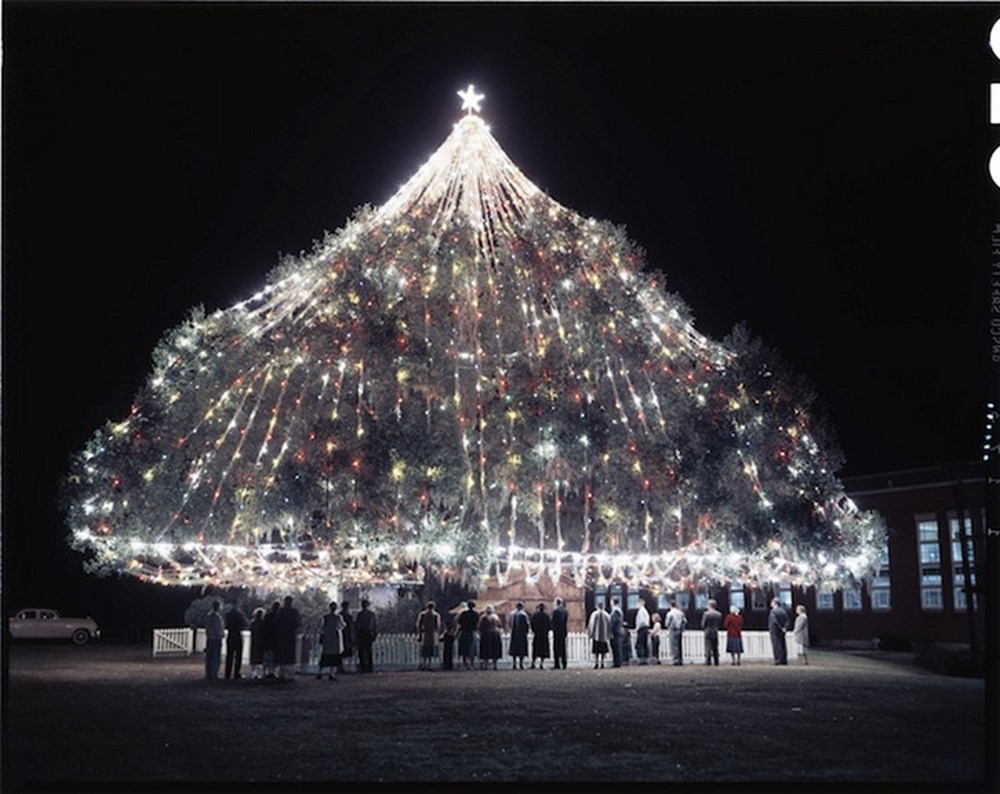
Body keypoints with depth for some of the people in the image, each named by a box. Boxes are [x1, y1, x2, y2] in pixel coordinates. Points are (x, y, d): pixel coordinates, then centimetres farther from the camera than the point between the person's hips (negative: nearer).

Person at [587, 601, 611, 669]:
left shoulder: (594, 614, -6)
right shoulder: (607, 615, 1)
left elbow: (591, 625, -5)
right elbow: (609, 625, 4)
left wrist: (589, 634, 2)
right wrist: (609, 635, 11)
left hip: (596, 635, -2)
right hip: (604, 635, 2)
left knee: (596, 650, 1)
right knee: (603, 650, 10)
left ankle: (596, 662, -10)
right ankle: (602, 663, 5)